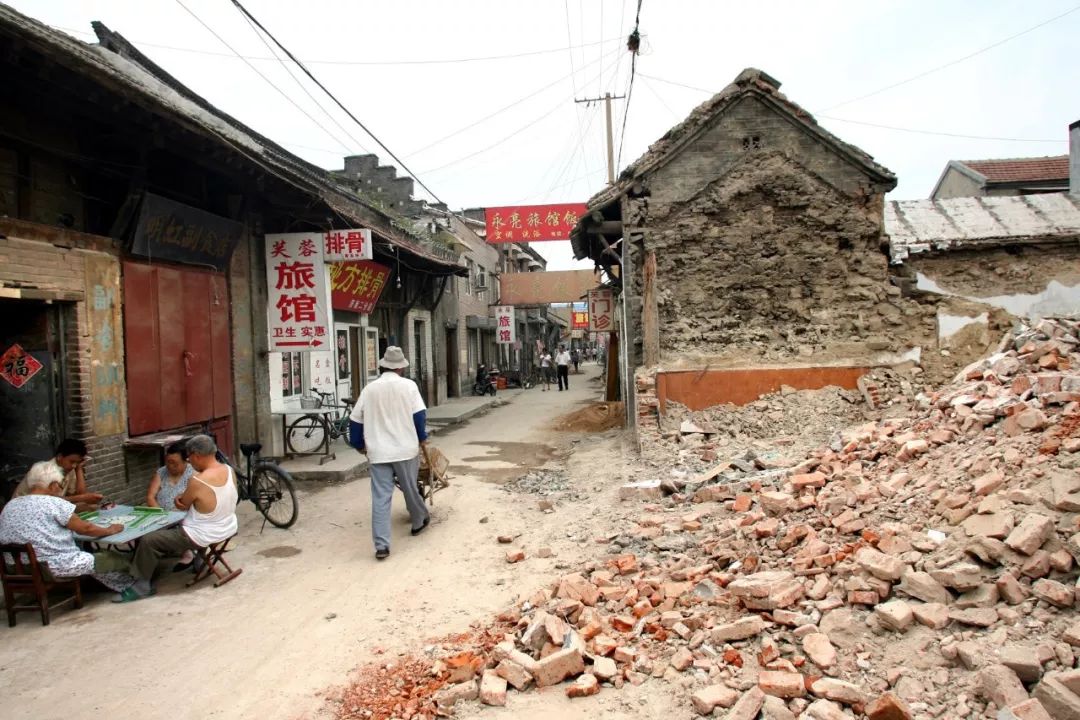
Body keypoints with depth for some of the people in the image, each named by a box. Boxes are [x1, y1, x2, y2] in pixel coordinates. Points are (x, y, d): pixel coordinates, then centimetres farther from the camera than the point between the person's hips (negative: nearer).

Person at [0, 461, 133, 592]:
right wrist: (110, 530, 8)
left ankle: (123, 585, 35)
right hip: (55, 567, -8)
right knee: (115, 558, 9)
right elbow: (85, 528, -10)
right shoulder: (53, 503, -15)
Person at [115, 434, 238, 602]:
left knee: (148, 541, 2)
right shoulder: (229, 470, -6)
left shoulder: (197, 481, -28)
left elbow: (182, 506, -8)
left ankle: (141, 585, 12)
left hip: (203, 536, -8)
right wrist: (185, 495, -2)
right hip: (229, 529, 8)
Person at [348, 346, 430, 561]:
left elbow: (355, 420, 8)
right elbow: (419, 414, -5)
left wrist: (359, 444, 22)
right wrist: (422, 438, 11)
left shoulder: (369, 389, 5)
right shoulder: (408, 385, -3)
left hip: (377, 452, 1)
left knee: (380, 497, 1)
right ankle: (419, 521, 40)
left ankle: (381, 545, -3)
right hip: (405, 448, -1)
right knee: (410, 489, 18)